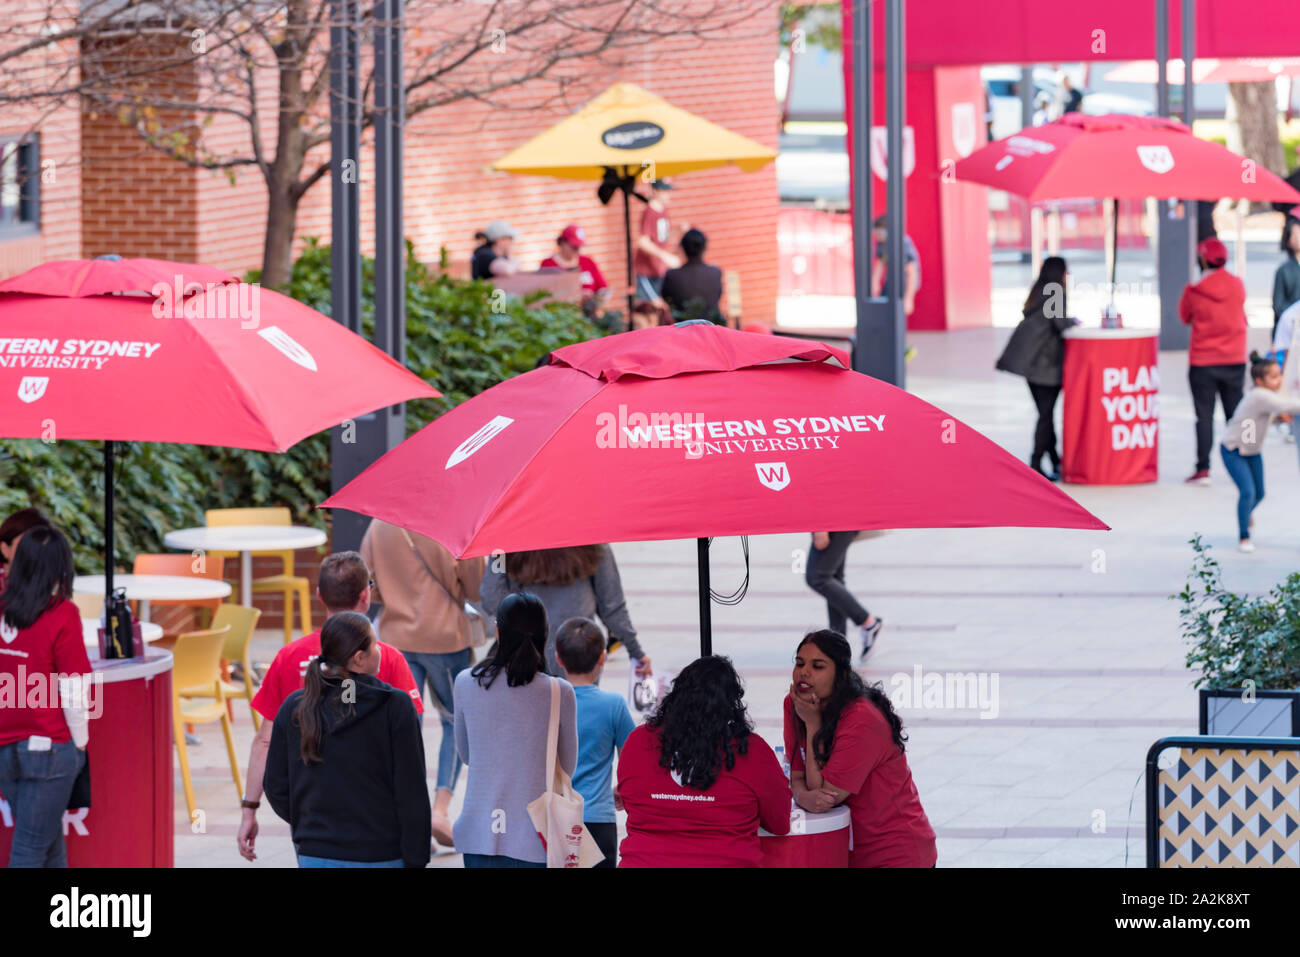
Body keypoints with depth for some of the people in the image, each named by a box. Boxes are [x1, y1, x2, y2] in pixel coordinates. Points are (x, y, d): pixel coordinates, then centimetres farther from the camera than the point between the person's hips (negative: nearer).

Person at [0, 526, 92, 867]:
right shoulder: (62, 615, -13)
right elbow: (72, 694, -12)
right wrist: (80, 743, 2)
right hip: (48, 747, -4)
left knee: (50, 846, 17)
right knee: (30, 851, 0)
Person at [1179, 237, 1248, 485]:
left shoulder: (1194, 290, -12)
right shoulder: (1237, 285, -3)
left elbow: (1185, 316, 4)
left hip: (1203, 362, -3)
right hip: (1235, 360, 3)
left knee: (1204, 415, 1)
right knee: (1235, 413, 11)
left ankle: (1203, 469, -4)